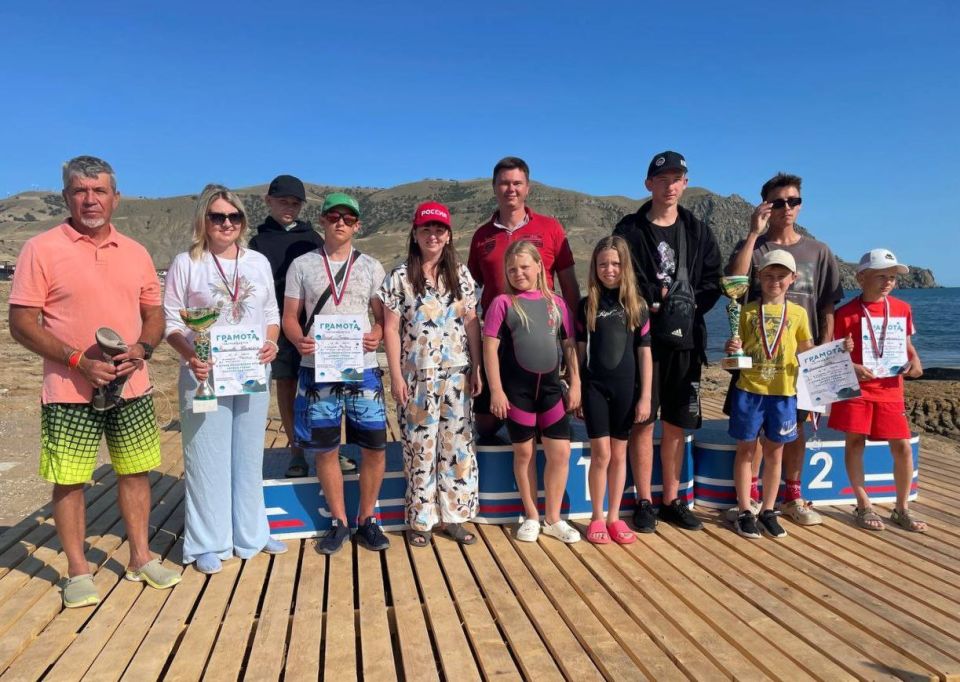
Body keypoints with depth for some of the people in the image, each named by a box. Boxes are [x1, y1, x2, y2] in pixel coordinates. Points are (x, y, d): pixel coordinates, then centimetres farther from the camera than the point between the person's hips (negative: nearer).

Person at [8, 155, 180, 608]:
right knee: (69, 482, 5)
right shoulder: (41, 249, -5)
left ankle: (140, 558, 28)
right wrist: (78, 360, -18)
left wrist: (141, 350, -7)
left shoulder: (135, 253, 7)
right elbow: (21, 323, -8)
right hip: (70, 392, -4)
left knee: (135, 472, 12)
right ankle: (78, 572, 23)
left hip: (131, 388, 4)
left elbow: (154, 314, 13)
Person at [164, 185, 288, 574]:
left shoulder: (258, 262, 8)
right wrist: (190, 356, -20)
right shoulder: (186, 264, -2)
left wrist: (271, 342, -8)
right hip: (205, 374, -3)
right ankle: (208, 544, 17)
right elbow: (170, 323, -3)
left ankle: (250, 534, 28)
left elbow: (272, 314, 12)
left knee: (248, 455, 14)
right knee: (207, 457, 3)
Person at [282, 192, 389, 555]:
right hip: (318, 370, 0)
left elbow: (383, 316, 9)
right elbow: (290, 317, 5)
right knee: (324, 449, 6)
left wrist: (377, 334, -13)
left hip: (363, 369, 1)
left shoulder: (371, 267, 8)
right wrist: (299, 340, -16)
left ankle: (367, 519, 19)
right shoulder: (302, 265, 6)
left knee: (375, 446, 1)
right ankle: (339, 522, 23)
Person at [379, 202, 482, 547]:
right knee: (420, 447, 3)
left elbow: (472, 323, 7)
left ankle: (454, 516, 19)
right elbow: (391, 329, -2)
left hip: (456, 374, 3)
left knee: (458, 444, 6)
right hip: (417, 376, -2)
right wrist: (396, 375, -7)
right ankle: (419, 520, 17)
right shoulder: (399, 277, -1)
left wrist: (477, 368, 3)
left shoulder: (461, 274, 7)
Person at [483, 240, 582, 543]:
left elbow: (569, 345, 10)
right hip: (516, 388, -3)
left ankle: (553, 518, 20)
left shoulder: (556, 303, 6)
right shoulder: (503, 303, -3)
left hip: (550, 385, 3)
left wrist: (575, 383, 6)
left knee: (560, 451, 3)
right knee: (524, 452, 8)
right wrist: (496, 391, -10)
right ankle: (531, 516, 25)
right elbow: (490, 348, -6)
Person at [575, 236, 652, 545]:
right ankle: (597, 518, 14)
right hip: (594, 386, -1)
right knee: (601, 453, -1)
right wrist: (575, 390, 2)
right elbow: (579, 351, 3)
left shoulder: (637, 305, 1)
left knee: (619, 454, 9)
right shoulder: (587, 305, 1)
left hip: (626, 388, 1)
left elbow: (644, 353, 1)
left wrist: (645, 395, -3)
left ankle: (614, 517, 21)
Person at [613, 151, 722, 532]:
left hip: (685, 341, 4)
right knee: (643, 422, 0)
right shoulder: (630, 230, 1)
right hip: (644, 339, -3)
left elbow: (713, 283, 8)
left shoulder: (698, 232, 12)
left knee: (676, 424, 10)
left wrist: (687, 307, -6)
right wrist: (655, 298, -11)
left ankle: (671, 501, 21)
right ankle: (644, 502, 12)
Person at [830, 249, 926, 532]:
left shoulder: (902, 309, 6)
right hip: (856, 387, -3)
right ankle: (863, 506, 16)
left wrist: (914, 360, -2)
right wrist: (852, 368, -21)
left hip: (890, 389, 4)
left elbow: (907, 342, 18)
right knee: (855, 441, 2)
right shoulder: (846, 313, -7)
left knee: (902, 446, 3)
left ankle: (902, 508, 19)